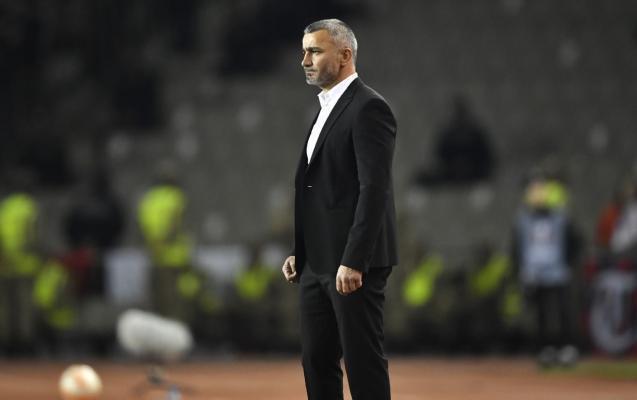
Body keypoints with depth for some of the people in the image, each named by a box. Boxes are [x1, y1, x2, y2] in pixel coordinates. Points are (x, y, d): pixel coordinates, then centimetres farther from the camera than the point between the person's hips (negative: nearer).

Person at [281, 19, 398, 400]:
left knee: (363, 360, -4)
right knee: (317, 360, 9)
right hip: (317, 261, 9)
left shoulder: (368, 107, -12)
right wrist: (299, 251, 14)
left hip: (354, 264, -9)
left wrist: (353, 261, -23)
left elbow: (374, 189, -19)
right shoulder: (327, 109, 17)